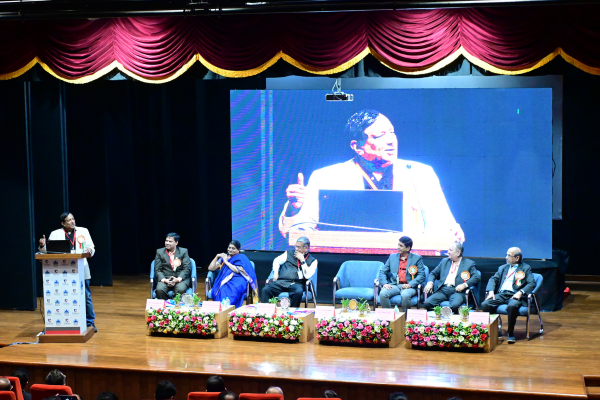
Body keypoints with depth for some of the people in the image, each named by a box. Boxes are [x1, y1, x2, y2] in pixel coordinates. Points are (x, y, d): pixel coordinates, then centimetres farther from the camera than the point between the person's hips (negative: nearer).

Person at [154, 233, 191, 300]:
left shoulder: (183, 251, 9)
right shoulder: (160, 252, 11)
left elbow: (187, 269, 1)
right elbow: (157, 270, 5)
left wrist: (178, 279, -17)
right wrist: (164, 280, -15)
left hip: (180, 278, -1)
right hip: (165, 278, 1)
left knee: (181, 290, -35)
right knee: (160, 290, -33)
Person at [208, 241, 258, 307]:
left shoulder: (242, 258, 10)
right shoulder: (224, 257, 24)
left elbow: (238, 270, -8)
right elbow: (210, 268, 20)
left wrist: (226, 262, -1)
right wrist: (217, 257, 9)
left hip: (237, 281, -4)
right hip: (224, 280, 4)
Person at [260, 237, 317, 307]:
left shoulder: (312, 261, 10)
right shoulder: (289, 253, 18)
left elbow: (307, 275, -4)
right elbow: (277, 261, 26)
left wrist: (302, 260, -5)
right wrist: (275, 272, 9)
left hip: (296, 284, -2)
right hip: (281, 282, 2)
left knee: (298, 292, -39)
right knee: (265, 290, -27)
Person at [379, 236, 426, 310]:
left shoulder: (417, 258, 10)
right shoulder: (392, 257, 20)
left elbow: (421, 275, 0)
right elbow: (382, 272, 15)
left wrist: (410, 284, -16)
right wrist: (385, 283, -6)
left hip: (408, 286, -3)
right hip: (394, 285, 3)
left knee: (405, 295, -38)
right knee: (383, 293, -30)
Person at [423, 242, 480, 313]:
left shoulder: (469, 263, 12)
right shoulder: (444, 261, 24)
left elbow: (476, 277, 0)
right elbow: (433, 274, 26)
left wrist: (464, 285, -15)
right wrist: (430, 283, 4)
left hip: (457, 291, -3)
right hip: (443, 290, 4)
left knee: (454, 305, -37)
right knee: (427, 303, -24)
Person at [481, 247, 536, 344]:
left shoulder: (525, 268, 12)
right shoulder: (503, 268, 27)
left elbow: (532, 283, -1)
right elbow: (493, 279, 16)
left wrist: (521, 292, -18)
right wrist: (491, 291, -4)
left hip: (514, 295, -4)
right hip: (501, 294, 5)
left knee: (512, 306, -39)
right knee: (485, 305, -23)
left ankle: (510, 333, -21)